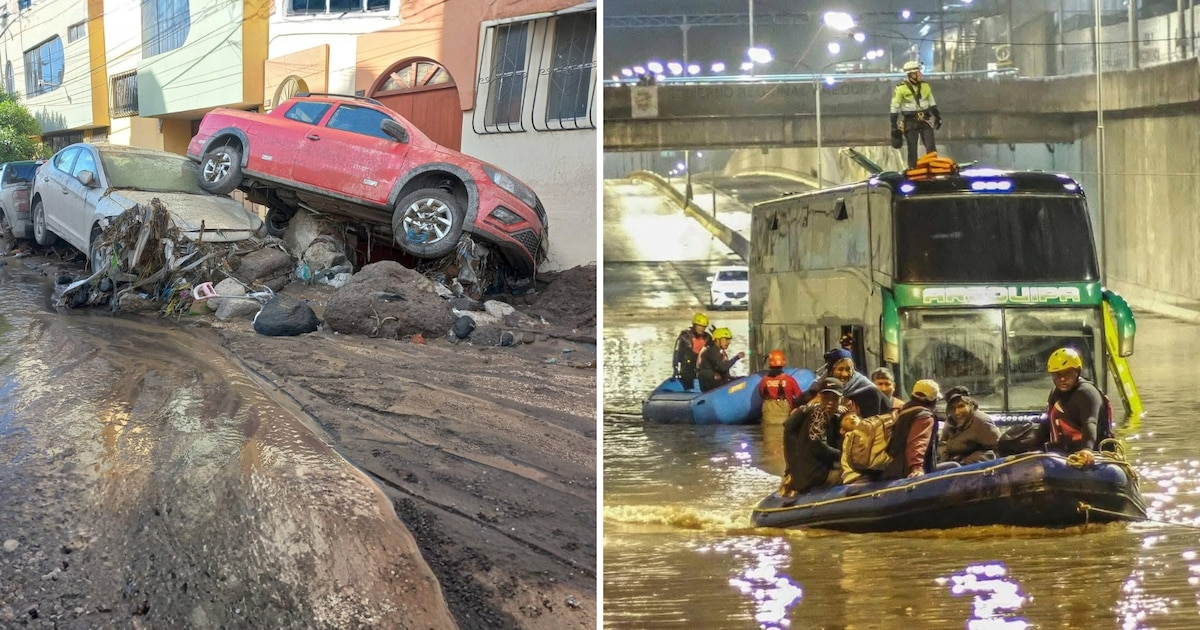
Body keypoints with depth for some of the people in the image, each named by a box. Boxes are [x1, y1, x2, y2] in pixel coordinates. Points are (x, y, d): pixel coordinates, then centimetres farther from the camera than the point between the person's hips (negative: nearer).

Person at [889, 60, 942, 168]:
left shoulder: (925, 86, 6)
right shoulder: (901, 88, -8)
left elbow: (932, 103, 19)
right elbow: (894, 108, -4)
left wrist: (937, 116, 17)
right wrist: (894, 126, -6)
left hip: (925, 120, 4)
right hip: (910, 122, -4)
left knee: (931, 147, -4)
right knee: (912, 150, -2)